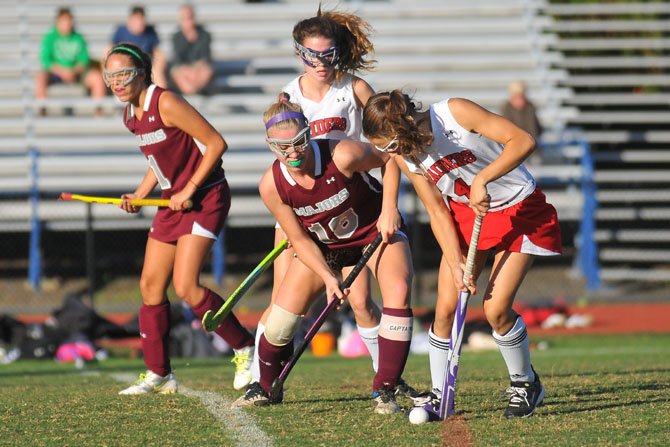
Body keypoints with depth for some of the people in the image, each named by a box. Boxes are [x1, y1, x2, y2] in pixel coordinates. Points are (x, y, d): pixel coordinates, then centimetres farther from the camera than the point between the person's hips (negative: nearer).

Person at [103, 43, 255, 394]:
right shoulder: (131, 116, 8)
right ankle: (158, 375, 16)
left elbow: (216, 144, -18)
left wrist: (189, 191, -18)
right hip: (174, 201, 9)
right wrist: (139, 195, 6)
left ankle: (245, 348, -2)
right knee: (151, 285, 6)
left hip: (205, 197, -9)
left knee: (185, 286, -17)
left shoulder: (166, 104, -18)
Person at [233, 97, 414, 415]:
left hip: (377, 230, -2)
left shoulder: (343, 156, -35)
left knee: (399, 292, -27)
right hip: (323, 245, 2)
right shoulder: (272, 186, -24)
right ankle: (264, 387, 23)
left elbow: (393, 159, -15)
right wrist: (328, 278, -23)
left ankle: (384, 391, -17)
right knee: (283, 314, -6)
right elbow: (300, 240, -13)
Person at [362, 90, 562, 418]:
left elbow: (523, 141, -31)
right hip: (464, 213, 5)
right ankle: (439, 395, 9)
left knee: (496, 309, -14)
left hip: (518, 209, -5)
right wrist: (455, 264, -15)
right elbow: (437, 211, -4)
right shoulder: (404, 155, -9)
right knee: (445, 308, -5)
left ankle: (525, 383, 9)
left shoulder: (455, 112, -27)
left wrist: (481, 180, -38)